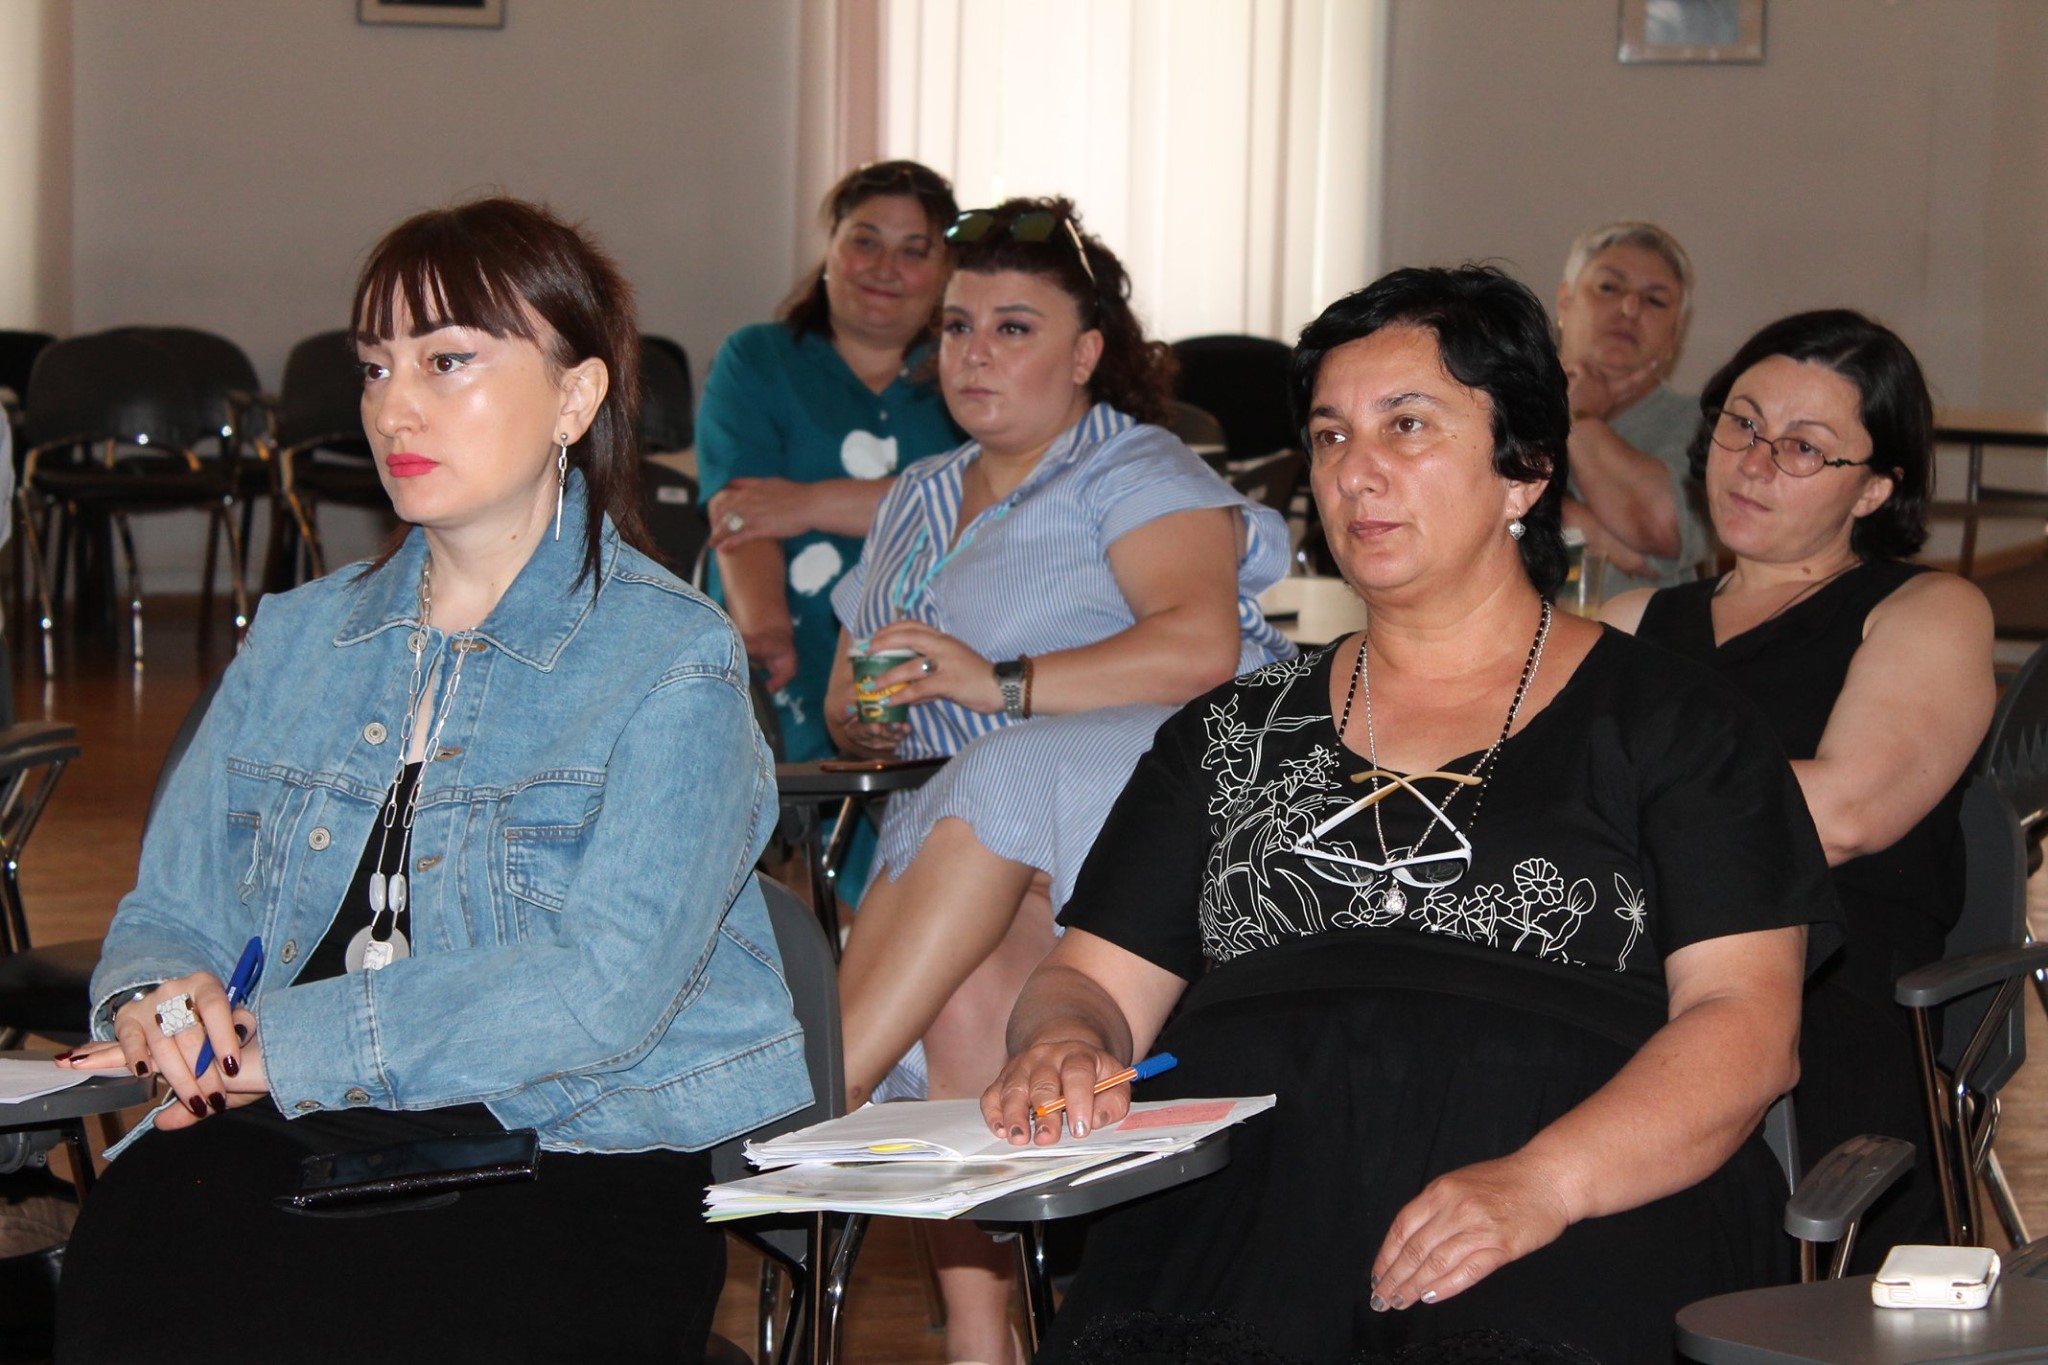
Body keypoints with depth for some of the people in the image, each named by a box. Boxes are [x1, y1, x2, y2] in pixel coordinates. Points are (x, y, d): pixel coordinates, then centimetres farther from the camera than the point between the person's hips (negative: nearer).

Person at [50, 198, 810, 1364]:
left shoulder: (674, 662, 0)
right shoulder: (298, 638, 20)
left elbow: (606, 992, -13)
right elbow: (173, 909, 20)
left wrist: (283, 1043, -15)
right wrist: (159, 995, -5)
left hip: (586, 1151, -4)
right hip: (303, 1138, 4)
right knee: (137, 1223, -31)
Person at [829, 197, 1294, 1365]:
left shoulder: (1135, 472, 4)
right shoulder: (920, 499, 26)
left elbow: (1201, 648, -15)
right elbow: (852, 702, 28)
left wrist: (1000, 684, -19)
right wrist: (868, 711, 2)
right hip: (993, 851, 6)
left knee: (998, 788, -36)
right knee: (965, 981, -28)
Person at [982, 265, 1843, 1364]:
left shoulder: (1670, 724, 12)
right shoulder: (1234, 733, 24)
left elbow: (1746, 1025, 1)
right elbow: (1097, 979, 20)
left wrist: (1538, 1184, -17)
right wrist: (1060, 1046, -6)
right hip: (1242, 1193, 2)